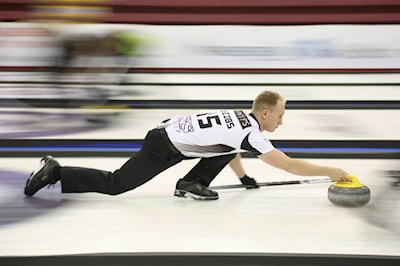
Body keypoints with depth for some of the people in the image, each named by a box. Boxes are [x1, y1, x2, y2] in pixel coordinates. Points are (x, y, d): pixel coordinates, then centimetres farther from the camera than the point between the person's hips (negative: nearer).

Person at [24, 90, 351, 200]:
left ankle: (192, 184, 12)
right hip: (163, 147, -9)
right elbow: (290, 165, -18)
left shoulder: (240, 117, 9)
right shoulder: (250, 134, -18)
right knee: (115, 185, -4)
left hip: (171, 130, 9)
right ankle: (56, 172, 1)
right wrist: (330, 170, -9)